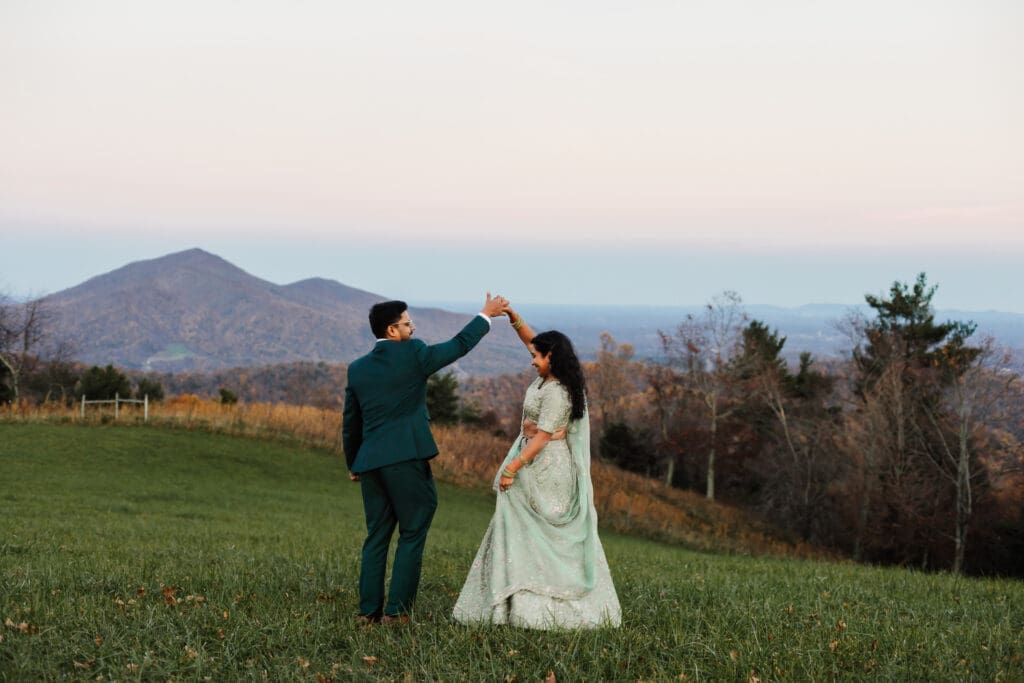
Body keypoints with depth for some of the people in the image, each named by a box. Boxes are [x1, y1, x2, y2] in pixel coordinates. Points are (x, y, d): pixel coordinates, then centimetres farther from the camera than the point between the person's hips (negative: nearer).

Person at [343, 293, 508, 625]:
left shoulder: (357, 368, 12)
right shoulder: (412, 354, -4)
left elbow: (350, 423, 18)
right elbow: (459, 345, 7)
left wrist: (353, 464, 30)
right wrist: (486, 315, 21)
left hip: (369, 462, 6)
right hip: (406, 459, -6)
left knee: (376, 537, 12)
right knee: (412, 534, 1)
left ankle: (369, 610, 11)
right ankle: (396, 610, -3)